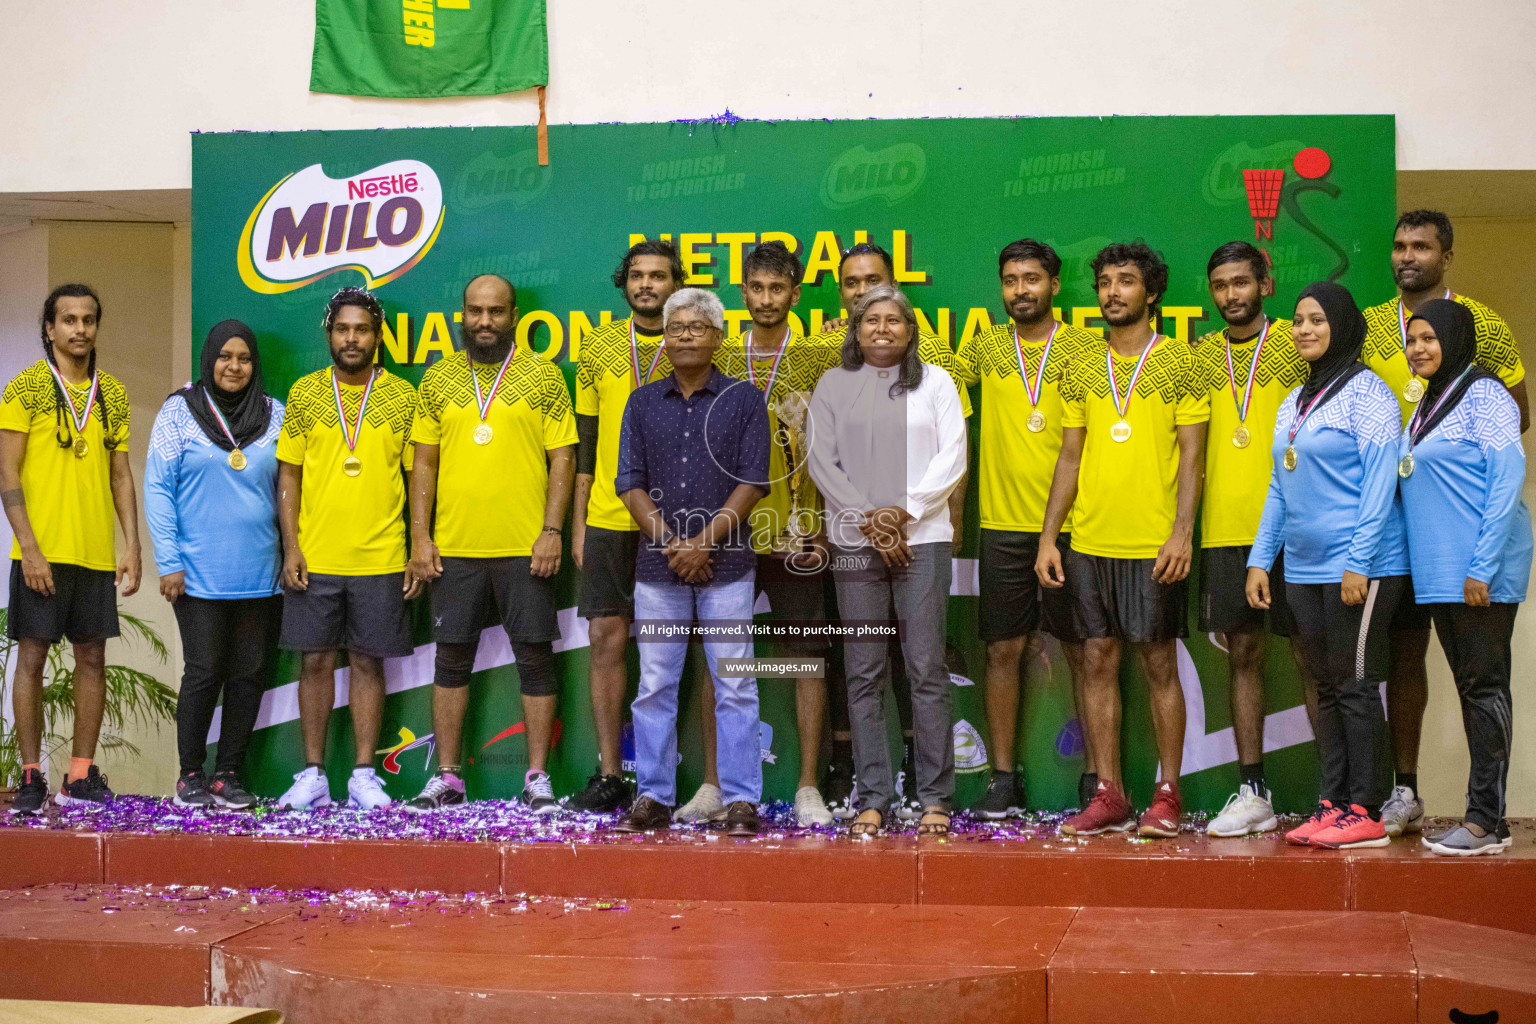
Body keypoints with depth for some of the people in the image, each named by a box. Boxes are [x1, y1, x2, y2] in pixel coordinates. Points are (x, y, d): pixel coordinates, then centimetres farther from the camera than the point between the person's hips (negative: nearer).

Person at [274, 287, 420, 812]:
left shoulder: (403, 398, 3)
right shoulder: (304, 393, 5)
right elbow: (288, 474, 6)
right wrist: (291, 546, -3)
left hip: (380, 559, -1)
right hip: (314, 557, 1)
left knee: (368, 661, 5)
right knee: (315, 660, 5)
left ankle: (364, 775, 12)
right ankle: (313, 774, 14)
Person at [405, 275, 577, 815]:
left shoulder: (542, 375, 2)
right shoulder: (439, 378, 9)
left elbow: (563, 458, 0)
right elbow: (424, 462, 10)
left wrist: (552, 531, -9)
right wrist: (420, 537, 3)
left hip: (526, 547, -2)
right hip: (454, 547, 3)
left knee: (534, 658, 2)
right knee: (452, 658, 7)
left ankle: (537, 778, 10)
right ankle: (447, 776, 16)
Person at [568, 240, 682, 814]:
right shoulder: (599, 347, 10)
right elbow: (585, 441, 12)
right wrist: (578, 522, 8)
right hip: (609, 518, 2)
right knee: (606, 638, 1)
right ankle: (610, 775, 9)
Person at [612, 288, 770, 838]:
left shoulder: (744, 400, 2)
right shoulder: (643, 402, 9)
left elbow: (752, 483, -4)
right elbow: (630, 482, 4)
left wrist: (704, 543, -12)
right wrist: (670, 545, -9)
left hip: (727, 566, -2)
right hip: (658, 566, 2)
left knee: (735, 688, 0)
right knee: (654, 687, 6)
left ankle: (741, 801, 6)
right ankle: (653, 797, 15)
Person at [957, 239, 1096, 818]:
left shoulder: (1085, 348, 1)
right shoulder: (986, 349, 9)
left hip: (1072, 525, -2)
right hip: (1004, 526, 2)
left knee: (1082, 651, 4)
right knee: (1003, 650, 4)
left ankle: (1095, 777, 13)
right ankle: (1004, 779, 12)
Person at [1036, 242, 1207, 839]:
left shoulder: (1178, 362, 0)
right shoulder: (1083, 370, 11)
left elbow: (1192, 455, -4)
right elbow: (1070, 458, 13)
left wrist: (1181, 532, -14)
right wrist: (1049, 536, 7)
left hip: (1153, 543, -4)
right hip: (1089, 542, 4)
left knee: (1159, 663, 1)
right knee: (1098, 662, 5)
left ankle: (1167, 795, 10)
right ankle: (1108, 796, 13)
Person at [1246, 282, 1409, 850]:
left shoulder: (1366, 392, -7)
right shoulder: (1294, 402, 17)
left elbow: (1379, 481, -13)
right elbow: (1279, 487, 20)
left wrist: (1359, 562, -18)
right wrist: (1260, 558, 14)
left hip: (1360, 567, -7)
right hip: (1304, 568, 8)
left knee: (1355, 685, -4)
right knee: (1326, 687, 9)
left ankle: (1364, 811, 2)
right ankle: (1332, 804, 14)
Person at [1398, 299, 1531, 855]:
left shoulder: (1483, 394, -8)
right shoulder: (1427, 403, 17)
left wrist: (1482, 568, -19)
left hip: (1480, 572, -9)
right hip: (1440, 572, 9)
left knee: (1483, 684, -6)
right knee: (1469, 685, 10)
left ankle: (1484, 819, -2)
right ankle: (1488, 818, 15)